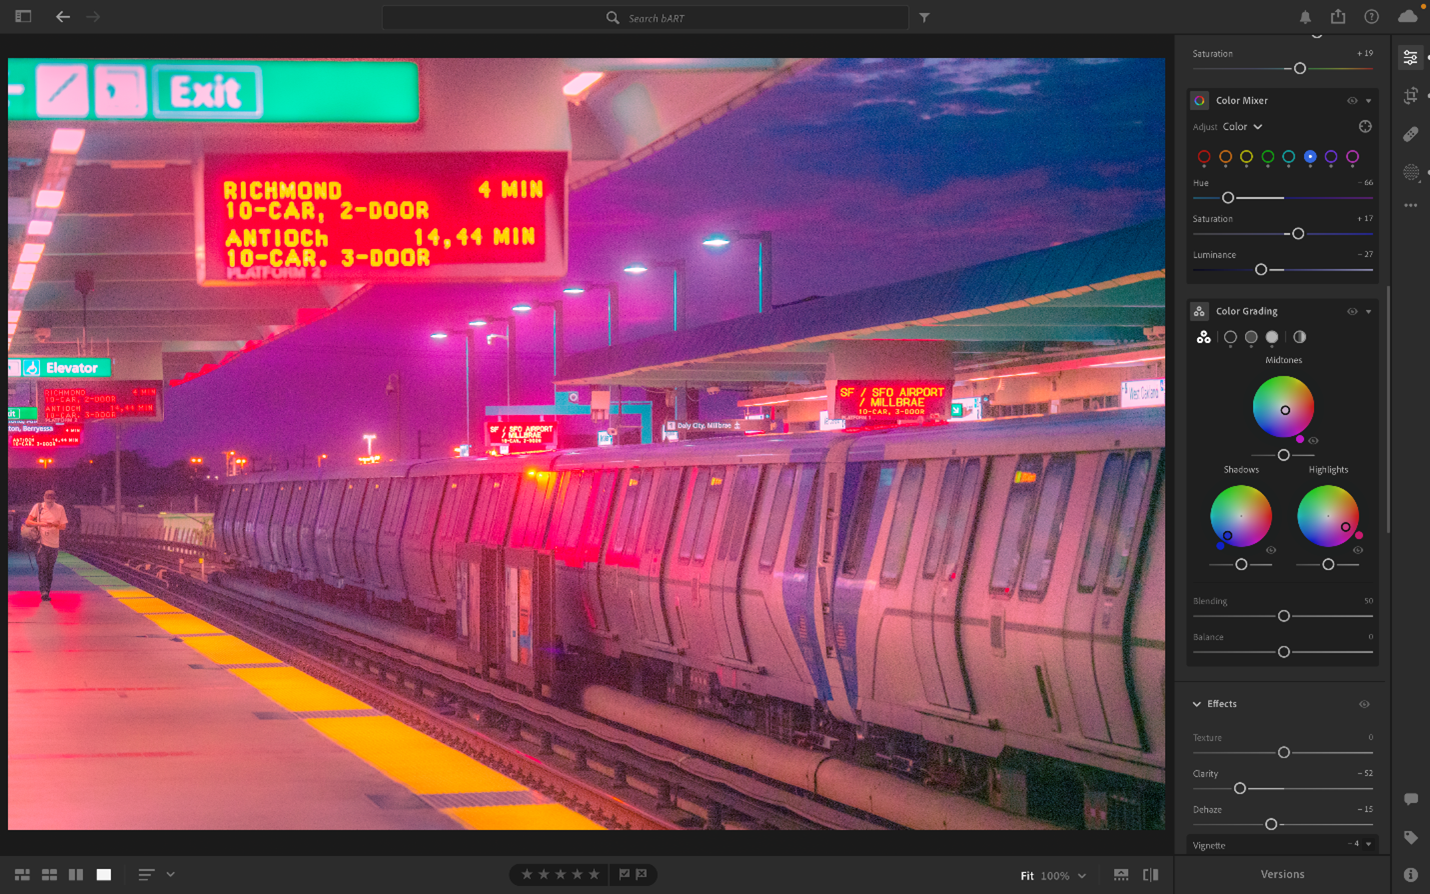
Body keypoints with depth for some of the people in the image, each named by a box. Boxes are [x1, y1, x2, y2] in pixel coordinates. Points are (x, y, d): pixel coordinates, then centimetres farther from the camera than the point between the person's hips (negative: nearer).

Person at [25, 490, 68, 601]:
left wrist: (55, 525, -19)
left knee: (50, 569, 6)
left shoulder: (60, 509, 3)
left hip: (54, 544, 2)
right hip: (41, 542, -2)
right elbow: (27, 521, -3)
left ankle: (47, 593, 14)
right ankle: (43, 591, -21)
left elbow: (64, 526, 4)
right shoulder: (38, 507, 0)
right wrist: (40, 523, -20)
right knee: (43, 567, -14)